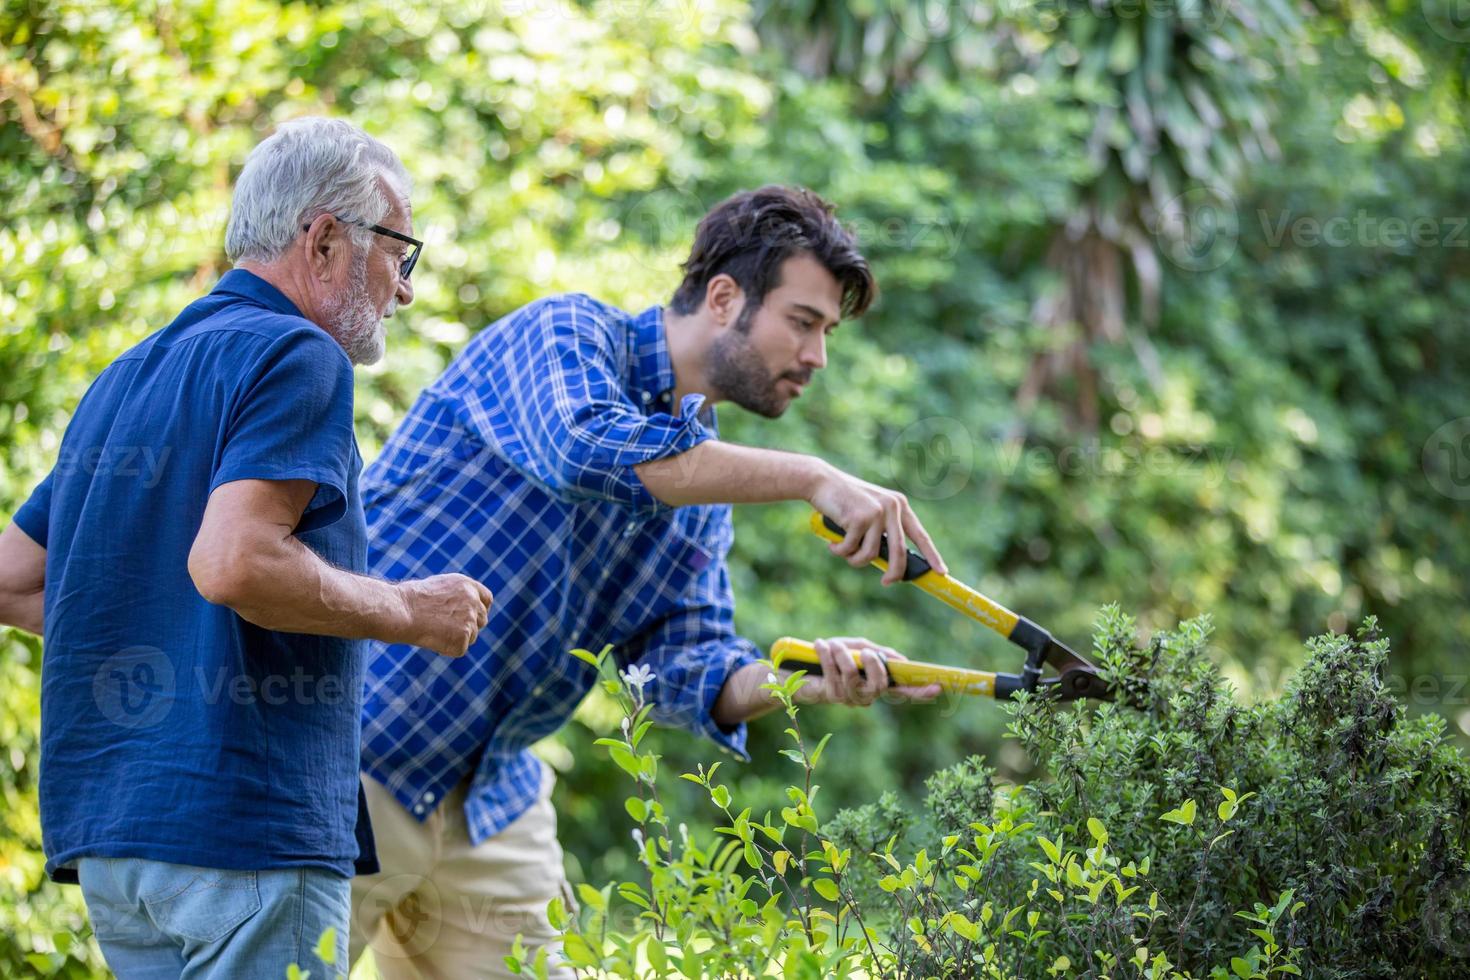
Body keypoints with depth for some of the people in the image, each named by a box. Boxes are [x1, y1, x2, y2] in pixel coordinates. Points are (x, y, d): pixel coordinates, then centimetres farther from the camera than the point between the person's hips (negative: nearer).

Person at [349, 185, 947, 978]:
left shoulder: (706, 494, 12)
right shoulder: (567, 334, -10)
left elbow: (687, 670, 4)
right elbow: (589, 450, -32)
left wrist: (808, 676, -17)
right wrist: (813, 480, -32)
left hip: (491, 791, 7)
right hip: (355, 761, -7)